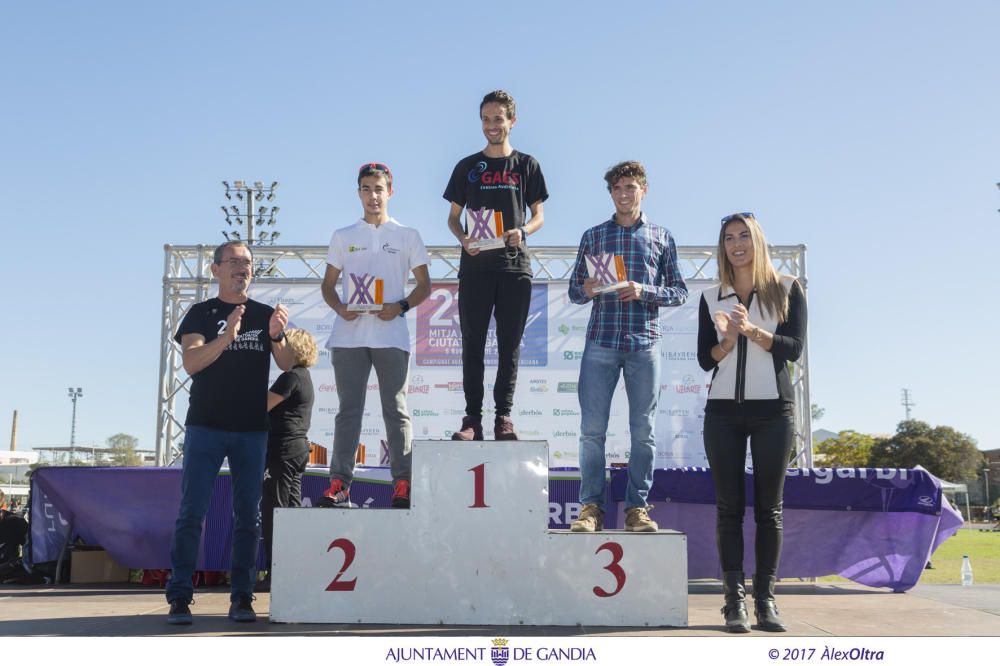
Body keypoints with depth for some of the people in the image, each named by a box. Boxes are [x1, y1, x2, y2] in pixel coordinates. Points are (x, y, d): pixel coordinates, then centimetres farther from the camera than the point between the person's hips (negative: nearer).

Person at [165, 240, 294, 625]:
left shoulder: (266, 315, 12)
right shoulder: (201, 314, 6)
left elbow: (286, 365, 2)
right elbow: (191, 362, -11)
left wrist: (277, 336, -19)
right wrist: (226, 337, -27)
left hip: (252, 428, 2)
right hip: (206, 424, -2)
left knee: (248, 516, 2)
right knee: (191, 512, -7)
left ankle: (242, 598, 7)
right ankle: (180, 597, -3)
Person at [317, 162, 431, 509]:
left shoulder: (407, 236, 9)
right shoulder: (343, 237, 13)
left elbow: (424, 285, 9)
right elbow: (328, 284, 14)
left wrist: (401, 306, -10)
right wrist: (339, 307, -8)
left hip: (391, 334, -1)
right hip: (349, 334, 1)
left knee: (396, 410, 0)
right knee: (348, 409, 1)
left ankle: (402, 485, 2)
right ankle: (339, 484, 1)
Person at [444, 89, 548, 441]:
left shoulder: (526, 165, 9)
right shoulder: (468, 166, 11)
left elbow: (538, 215, 9)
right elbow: (453, 216, 12)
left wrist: (523, 231, -13)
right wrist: (463, 238, -10)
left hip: (515, 266, 0)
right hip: (475, 266, 1)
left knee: (510, 344, 1)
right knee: (473, 343, 0)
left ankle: (504, 416, 6)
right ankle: (472, 418, 3)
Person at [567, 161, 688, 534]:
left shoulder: (661, 238, 12)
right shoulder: (593, 236, 13)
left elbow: (679, 292, 8)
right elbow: (574, 290, 13)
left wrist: (644, 291, -9)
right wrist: (586, 290, -10)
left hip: (644, 343, 0)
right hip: (600, 342, 0)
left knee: (643, 430, 2)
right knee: (592, 429, -3)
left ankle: (637, 508, 9)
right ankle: (591, 507, 3)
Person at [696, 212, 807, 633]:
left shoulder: (787, 290, 6)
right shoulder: (711, 298, 11)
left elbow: (794, 348, -4)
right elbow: (705, 359, 6)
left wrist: (753, 330, -18)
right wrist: (728, 339, -13)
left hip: (773, 409, -1)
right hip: (723, 411, 2)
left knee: (768, 507, 0)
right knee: (729, 506, -1)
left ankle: (766, 597, 3)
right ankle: (734, 598, 0)